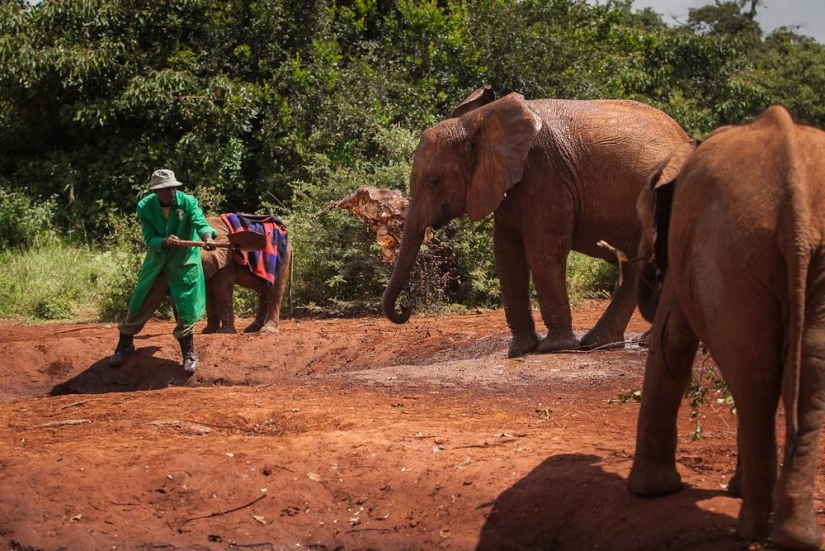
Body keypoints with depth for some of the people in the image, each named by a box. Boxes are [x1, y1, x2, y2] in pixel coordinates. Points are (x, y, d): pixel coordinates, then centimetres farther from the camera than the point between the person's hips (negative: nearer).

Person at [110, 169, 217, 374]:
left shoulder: (188, 202, -18)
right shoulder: (145, 207, -15)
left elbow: (200, 222, -33)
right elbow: (149, 239, -18)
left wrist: (208, 237, -55)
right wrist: (164, 242, -40)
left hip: (184, 263, -1)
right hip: (156, 262, 1)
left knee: (185, 309, 0)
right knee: (139, 305, 6)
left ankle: (188, 353, 16)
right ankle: (124, 346, 23)